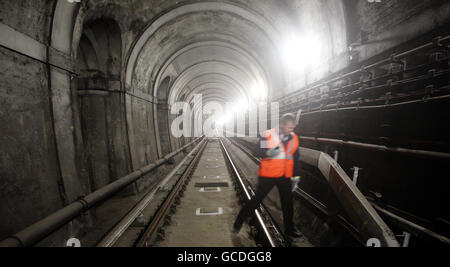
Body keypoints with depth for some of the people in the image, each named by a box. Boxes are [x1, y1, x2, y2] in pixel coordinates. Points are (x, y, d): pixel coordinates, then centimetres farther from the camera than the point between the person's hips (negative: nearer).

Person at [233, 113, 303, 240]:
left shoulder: (294, 138, 4)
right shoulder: (268, 135, -13)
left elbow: (296, 159, 13)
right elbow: (256, 151, -15)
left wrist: (296, 176, 12)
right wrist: (268, 152, -33)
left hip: (285, 177, 5)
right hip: (268, 176, -5)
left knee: (288, 204, 13)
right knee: (257, 200, 2)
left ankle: (289, 230, 30)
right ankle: (239, 221, 19)